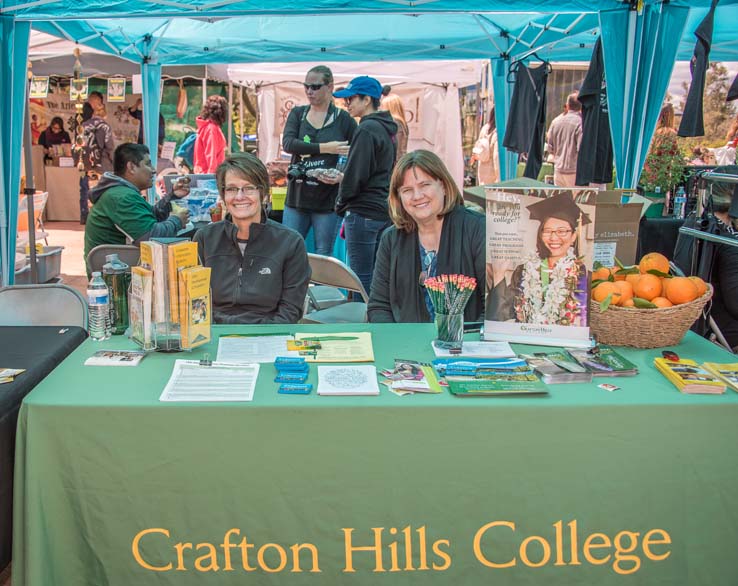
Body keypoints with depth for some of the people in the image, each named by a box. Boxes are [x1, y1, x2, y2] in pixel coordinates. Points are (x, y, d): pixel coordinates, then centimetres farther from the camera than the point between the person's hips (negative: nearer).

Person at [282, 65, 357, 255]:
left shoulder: (343, 119, 1)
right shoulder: (297, 113, 9)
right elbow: (288, 143, -9)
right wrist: (325, 148, -16)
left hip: (328, 201, -3)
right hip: (297, 197, 3)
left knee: (323, 258, 5)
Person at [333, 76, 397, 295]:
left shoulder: (367, 130, -14)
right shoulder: (387, 129, 14)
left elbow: (356, 174, -16)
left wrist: (341, 204, -2)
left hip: (363, 212, -9)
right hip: (384, 210, 9)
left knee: (361, 278, -3)